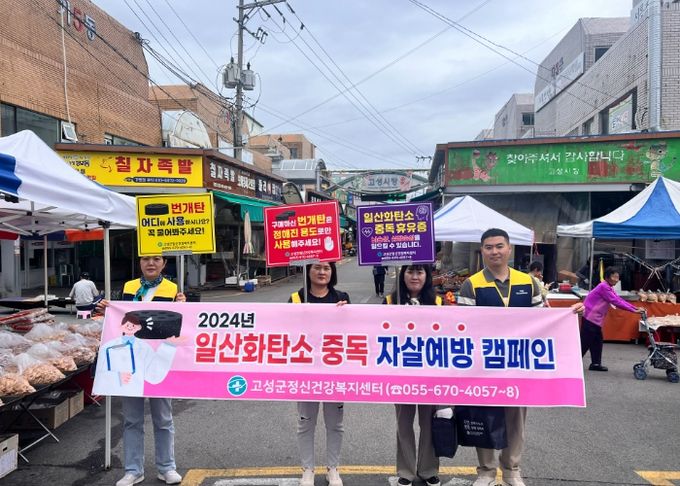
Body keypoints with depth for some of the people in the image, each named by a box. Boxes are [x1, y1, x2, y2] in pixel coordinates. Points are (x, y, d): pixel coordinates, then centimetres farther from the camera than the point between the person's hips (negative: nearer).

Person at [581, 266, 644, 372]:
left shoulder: (609, 288, 15)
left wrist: (636, 308, 0)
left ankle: (596, 364, 15)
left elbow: (619, 300, 9)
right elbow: (616, 302, -19)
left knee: (597, 340, 10)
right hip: (590, 317, -10)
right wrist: (634, 310, -18)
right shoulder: (603, 287, -16)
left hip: (594, 318, 10)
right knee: (585, 341, -6)